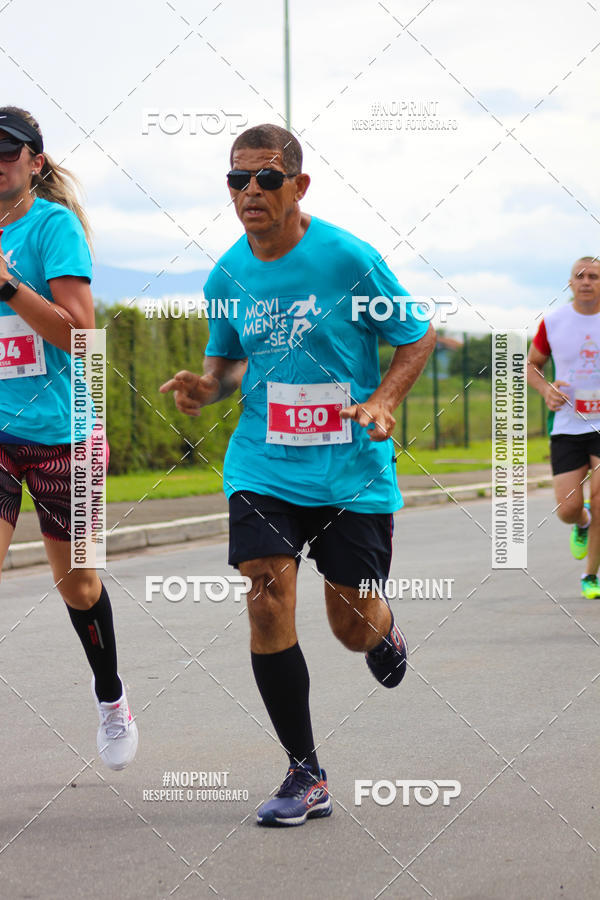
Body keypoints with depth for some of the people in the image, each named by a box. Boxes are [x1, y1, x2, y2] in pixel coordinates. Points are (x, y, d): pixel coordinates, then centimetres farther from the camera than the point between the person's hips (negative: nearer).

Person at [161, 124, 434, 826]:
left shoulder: (348, 258, -9)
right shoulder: (227, 276, 2)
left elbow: (417, 338, 1)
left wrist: (382, 401, -15)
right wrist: (206, 386, -5)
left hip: (354, 470, -2)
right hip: (264, 470, 2)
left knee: (355, 627, 2)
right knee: (268, 602, -15)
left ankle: (385, 633, 44)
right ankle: (305, 775, -1)